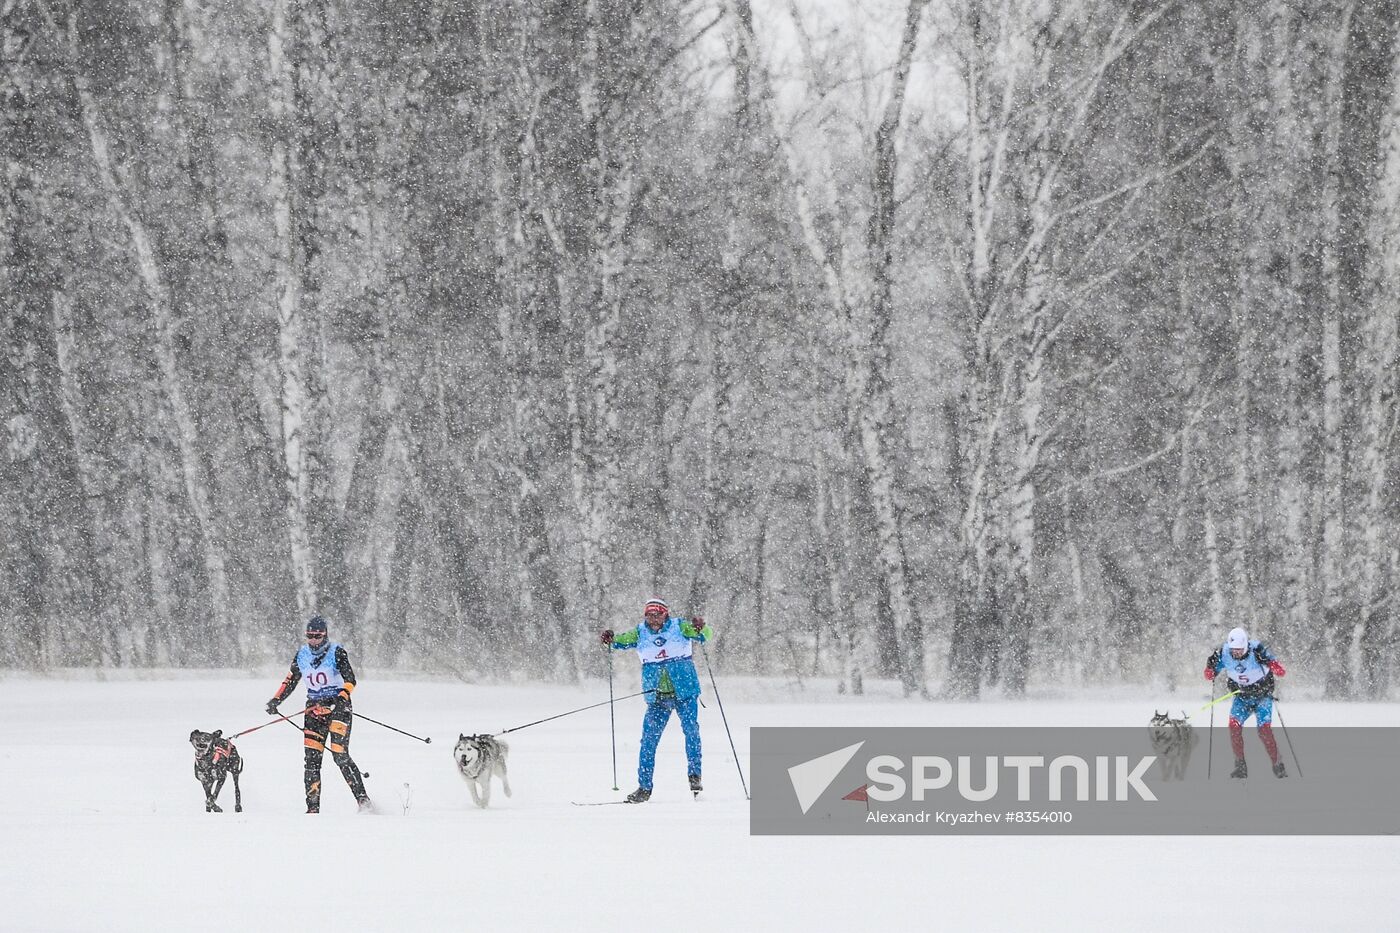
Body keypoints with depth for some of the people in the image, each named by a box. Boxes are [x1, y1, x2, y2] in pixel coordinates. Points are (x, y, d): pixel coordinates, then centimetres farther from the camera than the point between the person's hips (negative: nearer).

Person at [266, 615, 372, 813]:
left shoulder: (336, 652, -6)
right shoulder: (302, 654, 9)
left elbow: (350, 679, -15)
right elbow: (290, 680, 20)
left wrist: (342, 698, -32)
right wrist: (276, 700, 10)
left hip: (338, 706, -5)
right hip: (314, 708, 5)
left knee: (340, 755, -15)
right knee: (312, 758, -5)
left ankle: (362, 798, -7)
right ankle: (313, 807, -5)